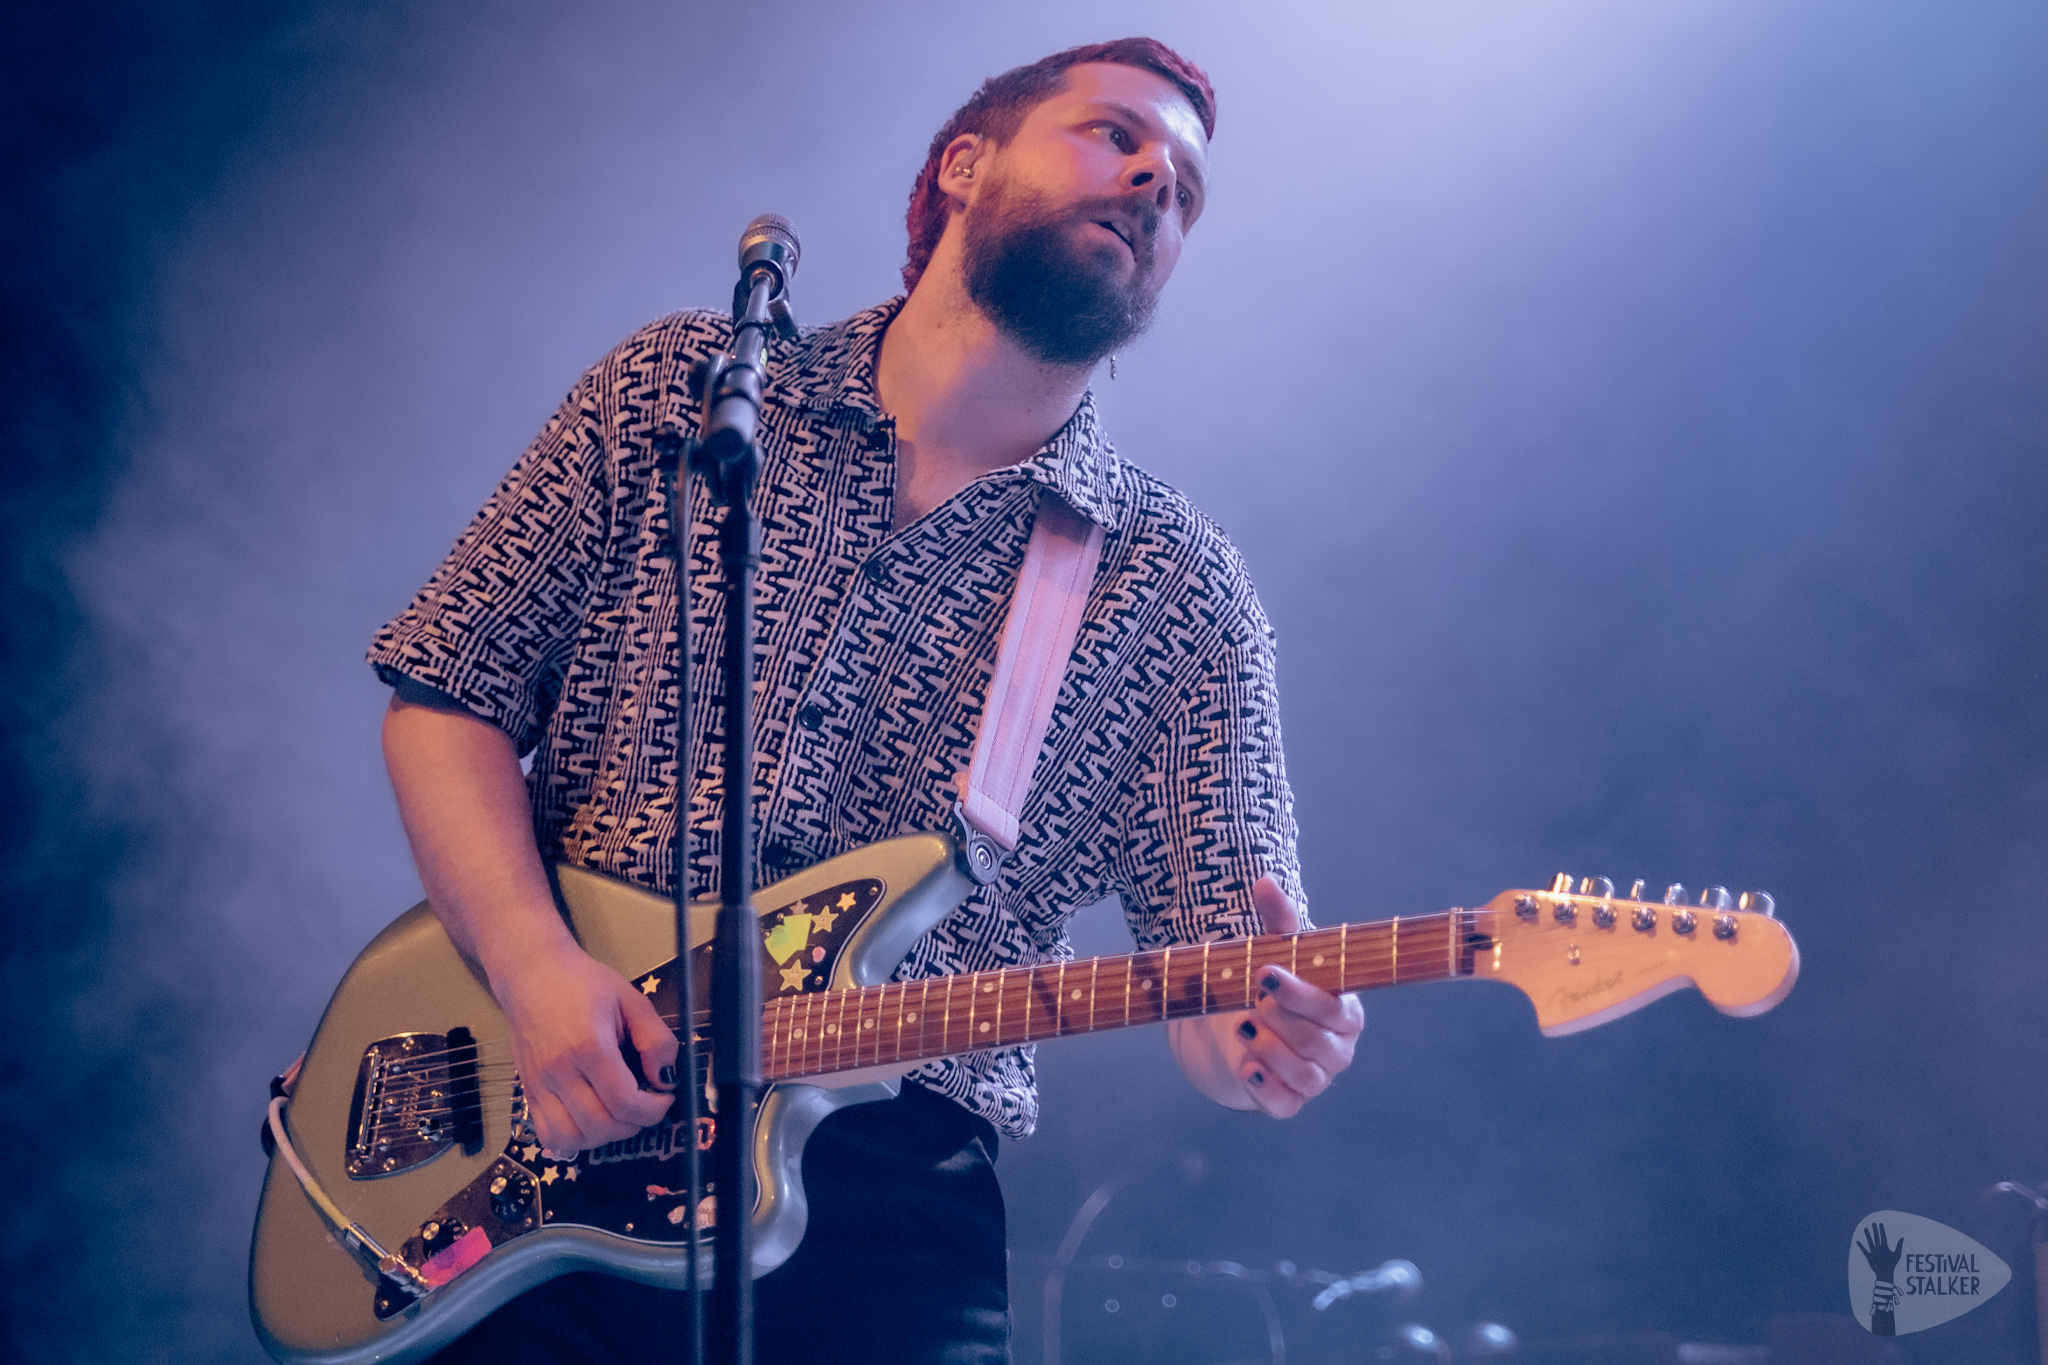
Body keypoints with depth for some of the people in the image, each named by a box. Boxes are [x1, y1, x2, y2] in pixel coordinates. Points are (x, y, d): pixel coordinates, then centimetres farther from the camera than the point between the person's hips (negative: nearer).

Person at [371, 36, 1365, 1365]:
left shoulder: (1183, 594, 4)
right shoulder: (673, 393, 6)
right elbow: (448, 693, 6)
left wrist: (1257, 1034, -25)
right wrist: (538, 968, -11)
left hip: (884, 1213, 1)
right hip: (537, 1153, -1)